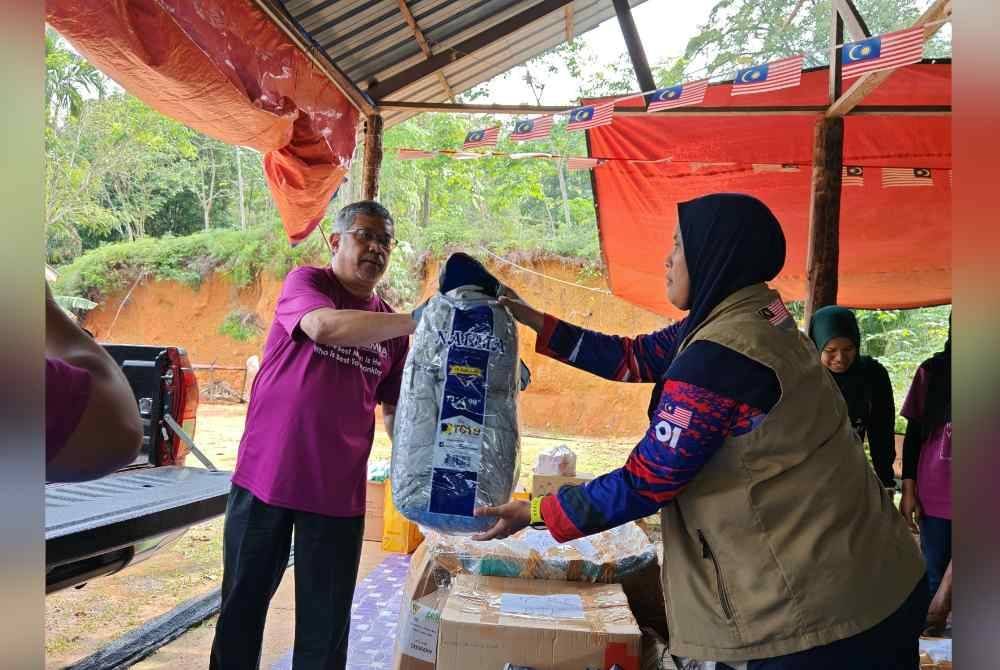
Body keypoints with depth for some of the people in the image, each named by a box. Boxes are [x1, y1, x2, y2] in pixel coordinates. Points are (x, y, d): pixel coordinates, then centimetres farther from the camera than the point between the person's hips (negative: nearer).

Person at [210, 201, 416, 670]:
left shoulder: (392, 329, 8)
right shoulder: (305, 282, -4)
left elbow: (393, 412, 12)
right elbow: (324, 326, -27)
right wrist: (418, 319, -30)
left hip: (338, 489, 3)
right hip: (266, 474, -3)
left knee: (326, 615, 10)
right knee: (244, 600, 14)